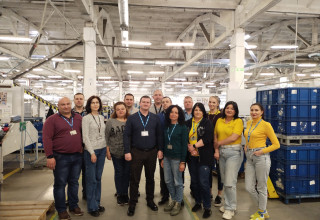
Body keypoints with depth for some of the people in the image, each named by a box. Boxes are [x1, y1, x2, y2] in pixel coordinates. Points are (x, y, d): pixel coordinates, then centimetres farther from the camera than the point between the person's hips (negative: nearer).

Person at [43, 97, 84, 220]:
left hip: (77, 156, 4)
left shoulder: (78, 118, 9)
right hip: (61, 157, -4)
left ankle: (74, 206, 30)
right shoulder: (52, 120, -5)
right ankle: (61, 210, 21)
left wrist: (83, 149, 12)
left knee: (74, 182, 15)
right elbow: (47, 138, -10)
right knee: (60, 184, 6)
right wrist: (49, 156, -16)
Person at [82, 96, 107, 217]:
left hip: (102, 150, 5)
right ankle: (92, 207, 13)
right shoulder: (86, 118, -7)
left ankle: (97, 203, 25)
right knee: (91, 179, 1)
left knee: (98, 178, 13)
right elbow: (85, 137, -11)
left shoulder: (102, 117, 10)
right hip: (91, 150, -5)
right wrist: (92, 153, -14)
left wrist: (107, 148, 10)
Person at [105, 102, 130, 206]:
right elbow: (107, 138, 2)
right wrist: (107, 151, -2)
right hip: (116, 153, -1)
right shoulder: (110, 122, 1)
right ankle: (119, 195, 23)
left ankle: (125, 194, 25)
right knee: (119, 173, 8)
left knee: (127, 173, 8)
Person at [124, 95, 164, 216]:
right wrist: (127, 151, -9)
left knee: (150, 178, 14)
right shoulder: (132, 118, -1)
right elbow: (126, 135, -3)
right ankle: (132, 203, 21)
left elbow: (159, 134, 4)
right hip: (136, 152, -1)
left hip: (151, 152, 2)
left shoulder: (155, 118, 3)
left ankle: (150, 200, 31)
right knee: (134, 179, 6)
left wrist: (160, 149, -1)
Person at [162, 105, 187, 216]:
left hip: (177, 158, -5)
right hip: (167, 157, 5)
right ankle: (173, 200, 31)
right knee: (168, 181, 12)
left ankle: (178, 203, 23)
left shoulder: (183, 127, -7)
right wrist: (162, 158, 10)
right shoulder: (166, 127, 8)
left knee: (177, 182, 6)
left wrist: (183, 162, -12)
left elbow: (184, 145, -9)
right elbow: (164, 143, 12)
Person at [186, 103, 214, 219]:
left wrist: (194, 146, -14)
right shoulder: (188, 123, 9)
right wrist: (189, 148, -11)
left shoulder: (207, 123, -2)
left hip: (204, 157, -4)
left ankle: (207, 207, 10)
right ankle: (198, 202, 31)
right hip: (191, 156, 4)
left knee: (203, 182, -4)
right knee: (194, 181, 13)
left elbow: (207, 139, -13)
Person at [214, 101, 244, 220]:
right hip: (221, 152, 5)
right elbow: (215, 136, 9)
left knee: (230, 182, -5)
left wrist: (219, 143, -6)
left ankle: (230, 208, 12)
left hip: (234, 152, -5)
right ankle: (228, 204, 31)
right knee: (224, 181, 14)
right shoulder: (219, 121, 9)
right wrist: (216, 150, -1)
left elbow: (233, 137, -15)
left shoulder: (238, 121, -6)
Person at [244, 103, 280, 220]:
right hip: (249, 158, 7)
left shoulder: (266, 125, -8)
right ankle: (263, 209, 32)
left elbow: (276, 144, -6)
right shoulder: (248, 123, 11)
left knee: (261, 187, 6)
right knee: (249, 188, 9)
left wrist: (262, 151, -13)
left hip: (261, 157, -7)